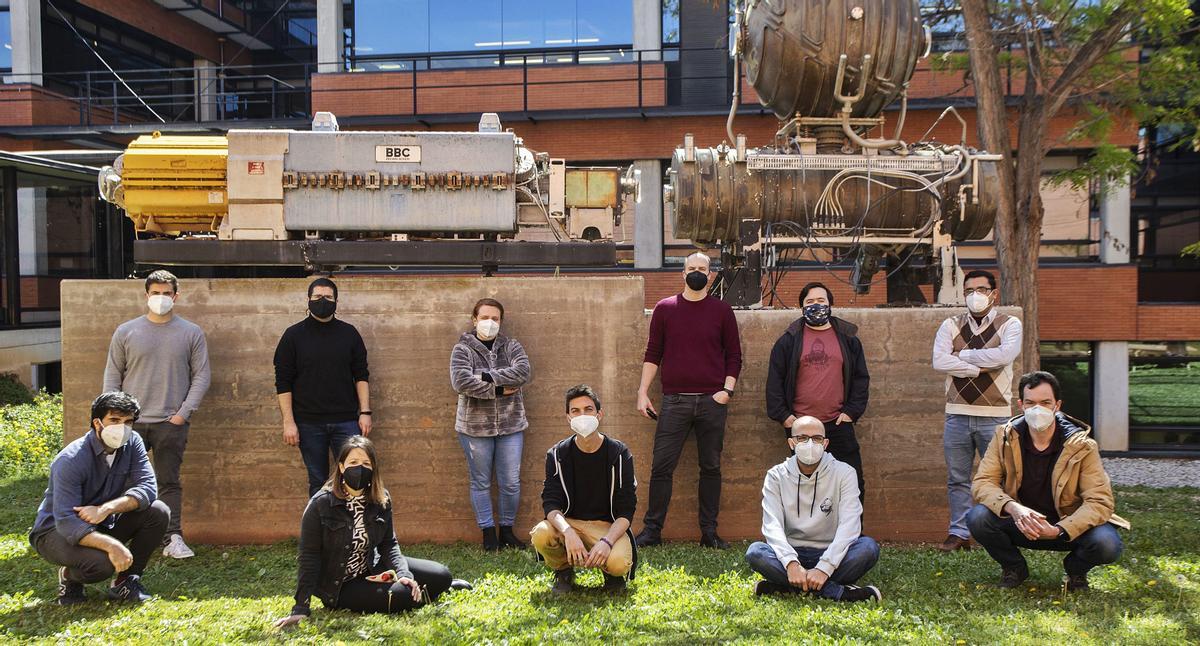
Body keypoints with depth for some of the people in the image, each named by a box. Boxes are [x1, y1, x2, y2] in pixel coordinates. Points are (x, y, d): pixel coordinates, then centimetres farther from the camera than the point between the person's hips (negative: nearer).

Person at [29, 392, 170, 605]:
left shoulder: (132, 443, -8)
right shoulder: (71, 460, -26)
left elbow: (148, 488, -18)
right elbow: (65, 522, -33)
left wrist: (106, 508, -35)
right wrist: (111, 545, -48)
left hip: (103, 524, 6)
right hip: (57, 531, -6)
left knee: (158, 512, -18)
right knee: (102, 562, -36)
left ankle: (125, 580, -2)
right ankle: (69, 576, 2)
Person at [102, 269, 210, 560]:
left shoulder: (191, 333, 4)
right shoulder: (126, 332, 7)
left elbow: (201, 376, 3)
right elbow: (112, 376, 9)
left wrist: (183, 413, -5)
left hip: (171, 422, -1)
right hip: (130, 422, 1)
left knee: (169, 482, 2)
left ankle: (173, 539, 4)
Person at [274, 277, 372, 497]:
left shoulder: (349, 333, 5)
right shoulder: (293, 335, 1)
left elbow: (361, 376, 6)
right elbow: (283, 382, -1)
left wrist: (365, 412, -3)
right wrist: (288, 421, -7)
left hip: (346, 421, 1)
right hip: (309, 424, -1)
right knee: (318, 482, 8)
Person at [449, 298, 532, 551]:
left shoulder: (511, 346, 5)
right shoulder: (463, 349, -3)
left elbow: (524, 371, -14)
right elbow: (461, 382, -19)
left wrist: (486, 376, -20)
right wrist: (499, 389, -18)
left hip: (511, 425, 2)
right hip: (475, 426, -2)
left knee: (511, 483, 5)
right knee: (481, 483, 7)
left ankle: (507, 530, 21)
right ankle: (488, 532, 18)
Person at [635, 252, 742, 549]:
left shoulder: (722, 310, 6)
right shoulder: (665, 308, 7)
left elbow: (734, 355, 9)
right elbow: (653, 353, 9)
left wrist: (727, 389, -4)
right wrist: (643, 392, 2)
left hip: (712, 401, 0)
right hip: (675, 401, 0)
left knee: (711, 468, 6)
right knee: (661, 467, -2)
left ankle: (709, 532, 13)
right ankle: (651, 530, 7)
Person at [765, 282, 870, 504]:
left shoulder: (848, 338, 8)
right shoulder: (789, 340, 5)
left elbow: (861, 378, 8)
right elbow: (775, 380, 3)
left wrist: (852, 411, -2)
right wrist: (783, 415, -4)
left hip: (839, 425, 1)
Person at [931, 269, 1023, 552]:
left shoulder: (1009, 324, 3)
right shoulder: (951, 325, 9)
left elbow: (1006, 354, -18)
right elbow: (939, 361, -7)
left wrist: (963, 355, -9)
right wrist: (980, 368, -12)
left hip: (995, 415, -2)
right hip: (957, 414, 2)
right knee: (957, 479, 7)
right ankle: (959, 533, 15)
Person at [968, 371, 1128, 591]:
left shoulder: (1082, 446, -13)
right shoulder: (1005, 437, -8)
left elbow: (1100, 501, -19)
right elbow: (982, 482, -15)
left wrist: (1059, 531, -35)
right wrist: (1013, 508, -37)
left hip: (1068, 526, -1)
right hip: (1020, 524, 1)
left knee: (1107, 544, -31)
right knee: (977, 517, -28)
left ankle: (1075, 570, 8)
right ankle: (1013, 567, 4)